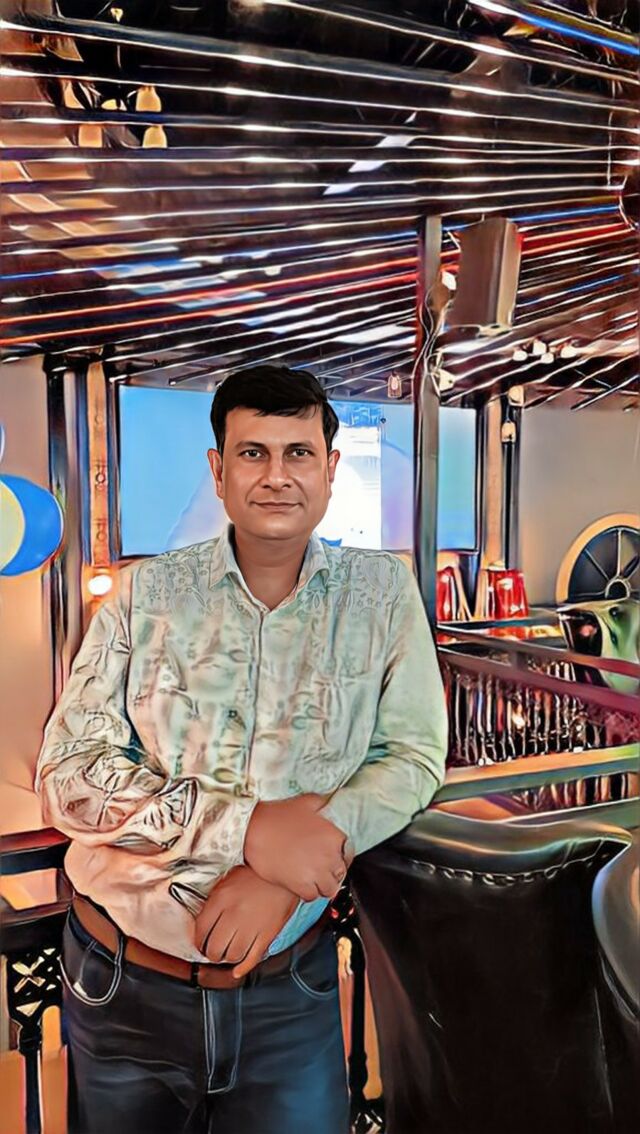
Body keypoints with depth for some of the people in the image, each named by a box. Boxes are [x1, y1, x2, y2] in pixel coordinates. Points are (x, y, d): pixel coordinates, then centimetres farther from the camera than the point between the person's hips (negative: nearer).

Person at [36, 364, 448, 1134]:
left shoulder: (381, 593, -5)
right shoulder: (149, 594, -7)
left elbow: (413, 758, -6)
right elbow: (68, 774, -11)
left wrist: (286, 873, -21)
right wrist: (250, 829, -24)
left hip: (289, 990, 0)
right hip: (124, 983, 1)